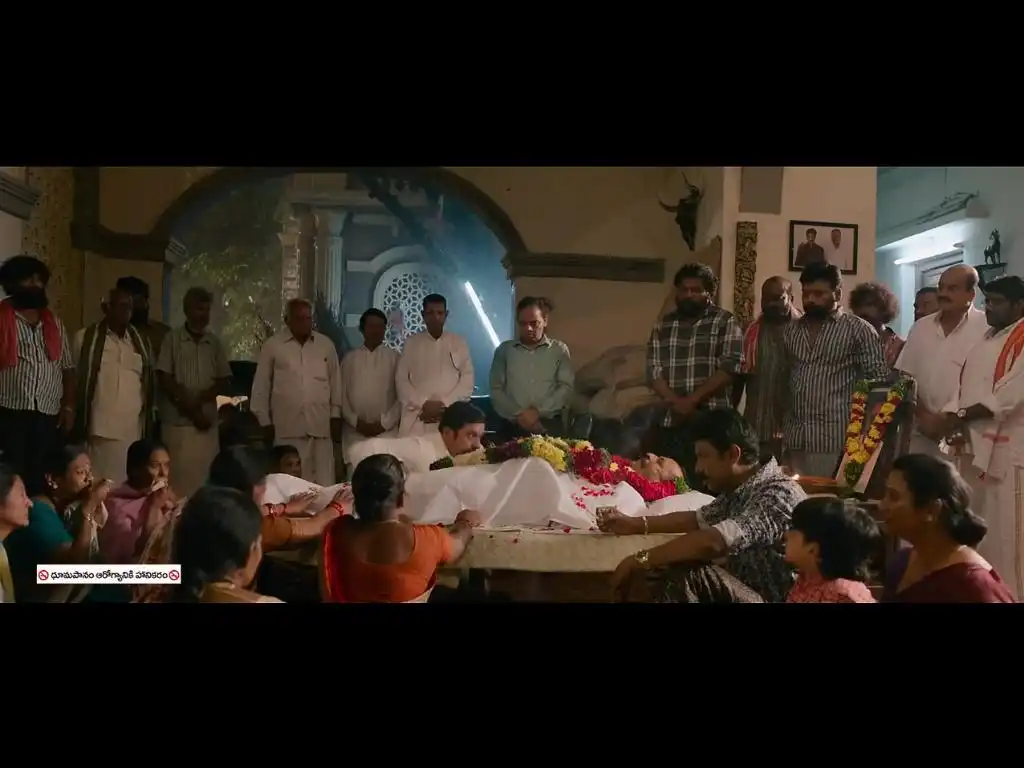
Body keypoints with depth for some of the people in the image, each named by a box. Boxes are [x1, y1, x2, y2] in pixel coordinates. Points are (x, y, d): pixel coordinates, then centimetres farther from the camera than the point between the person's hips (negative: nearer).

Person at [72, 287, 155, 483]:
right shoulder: (85, 338, 2)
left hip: (133, 430, 3)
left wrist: (148, 421, 16)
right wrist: (74, 419, 2)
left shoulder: (141, 342, 14)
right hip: (99, 430, -3)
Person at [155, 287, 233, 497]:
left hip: (207, 419, 3)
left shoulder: (214, 342, 9)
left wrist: (201, 399, -8)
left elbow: (224, 381, 9)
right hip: (178, 420, -3)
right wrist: (190, 408, -7)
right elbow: (164, 379, -4)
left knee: (205, 474, 0)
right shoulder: (172, 339, 1)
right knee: (179, 475, -4)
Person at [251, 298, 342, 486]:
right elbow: (261, 386, 6)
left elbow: (335, 381, 13)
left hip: (320, 424, 2)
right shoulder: (272, 345, 3)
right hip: (287, 426, -1)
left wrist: (336, 415, 8)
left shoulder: (326, 344, 9)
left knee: (324, 484, 2)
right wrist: (264, 421, 4)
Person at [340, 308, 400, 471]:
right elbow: (342, 394, 8)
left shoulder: (394, 357, 5)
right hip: (354, 431, 2)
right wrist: (356, 422, -4)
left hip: (386, 431, -1)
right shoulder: (349, 358, 10)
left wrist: (384, 423, -6)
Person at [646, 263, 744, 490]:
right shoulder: (663, 326, 14)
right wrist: (675, 402, -10)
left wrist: (692, 399, -13)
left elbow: (730, 367, -9)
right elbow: (653, 369, 6)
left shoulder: (725, 322, 2)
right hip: (670, 423, 4)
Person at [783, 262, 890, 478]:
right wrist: (779, 427, 4)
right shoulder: (791, 331, 14)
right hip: (794, 438, 5)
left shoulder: (858, 330, 0)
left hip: (836, 439, -4)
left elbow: (881, 380, -3)